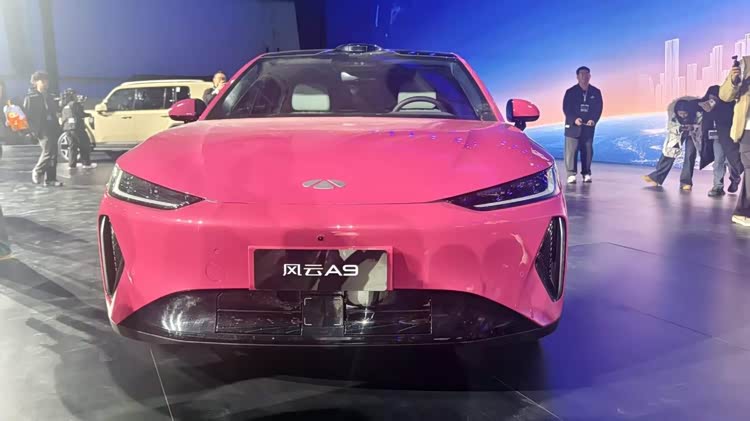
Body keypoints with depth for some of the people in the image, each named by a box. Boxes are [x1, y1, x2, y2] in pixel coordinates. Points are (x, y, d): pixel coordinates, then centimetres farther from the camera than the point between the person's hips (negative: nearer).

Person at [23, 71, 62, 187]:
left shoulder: (48, 96, 19)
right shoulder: (30, 98, -1)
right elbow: (28, 115, -6)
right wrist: (33, 130, -15)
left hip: (52, 128, 7)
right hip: (42, 130, -7)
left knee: (53, 154, 4)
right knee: (48, 152, -14)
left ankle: (50, 178, 8)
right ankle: (37, 172, 7)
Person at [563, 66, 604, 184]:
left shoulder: (596, 92, 6)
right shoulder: (571, 92, 0)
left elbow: (599, 108, 5)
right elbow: (566, 108, -4)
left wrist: (593, 120, -14)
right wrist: (574, 119, -20)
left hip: (588, 126, 2)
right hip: (573, 126, -2)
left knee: (587, 150, 4)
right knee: (571, 150, -6)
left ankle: (586, 173, 12)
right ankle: (571, 174, -3)